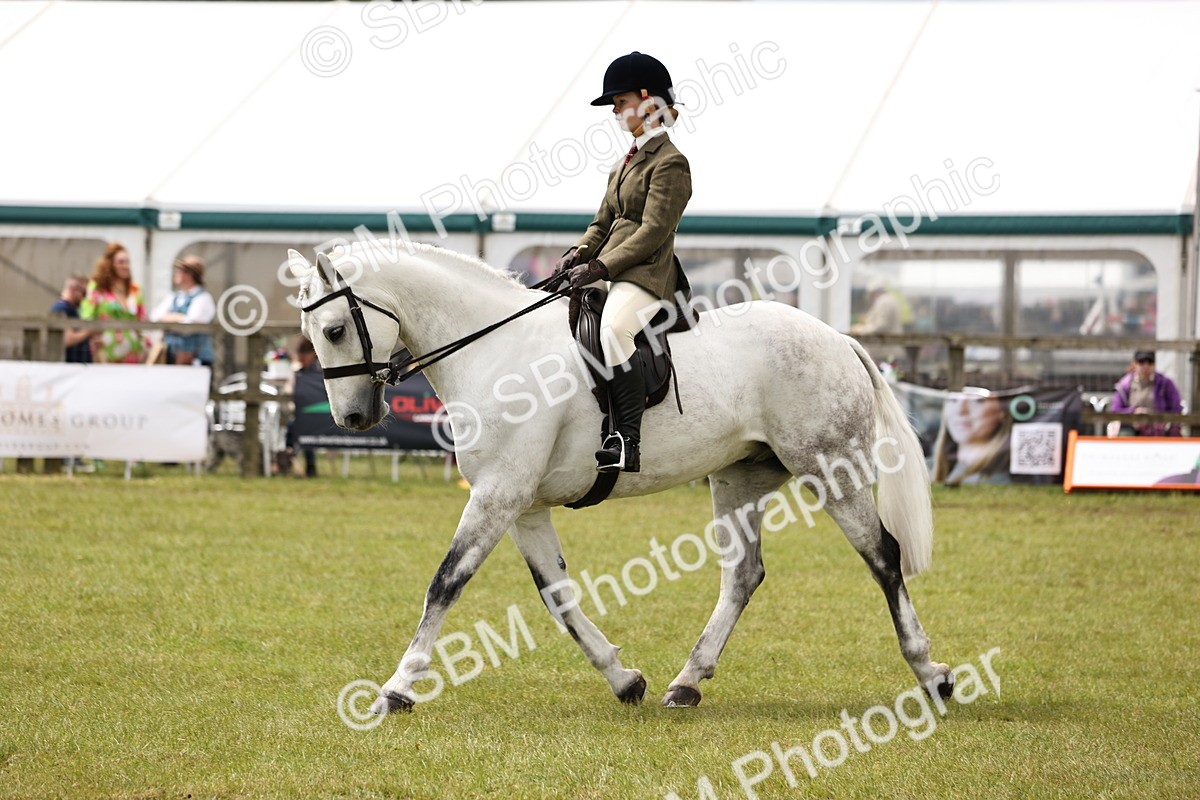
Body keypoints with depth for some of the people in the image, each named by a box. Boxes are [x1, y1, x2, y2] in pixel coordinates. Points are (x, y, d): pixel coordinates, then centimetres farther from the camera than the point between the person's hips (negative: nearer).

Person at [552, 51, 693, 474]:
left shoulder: (669, 163, -7)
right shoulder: (625, 163, 21)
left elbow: (653, 231, -16)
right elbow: (603, 224, 21)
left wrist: (600, 268, -21)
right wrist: (576, 255, 1)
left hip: (646, 276, -10)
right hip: (612, 275, 10)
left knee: (614, 328, -37)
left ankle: (628, 441, -41)